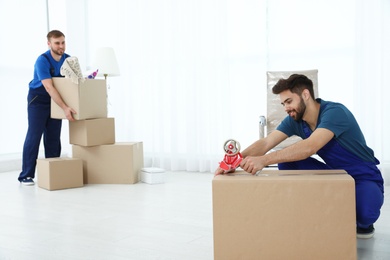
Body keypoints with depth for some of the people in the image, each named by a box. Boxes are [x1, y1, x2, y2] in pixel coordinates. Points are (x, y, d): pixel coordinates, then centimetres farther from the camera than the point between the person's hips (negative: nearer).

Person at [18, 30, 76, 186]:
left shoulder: (68, 60, -5)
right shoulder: (42, 60, -24)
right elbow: (49, 87, -33)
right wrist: (64, 107, -40)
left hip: (55, 100, 5)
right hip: (38, 100, -5)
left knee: (54, 137, 4)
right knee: (34, 136, -8)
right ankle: (26, 175, -4)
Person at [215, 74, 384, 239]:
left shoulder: (335, 112, -26)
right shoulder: (294, 120, -5)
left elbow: (310, 147, -42)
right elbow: (265, 143, -16)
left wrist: (264, 160, -51)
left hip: (364, 178, -6)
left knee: (364, 212, -38)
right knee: (287, 161, -13)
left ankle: (363, 221, 2)